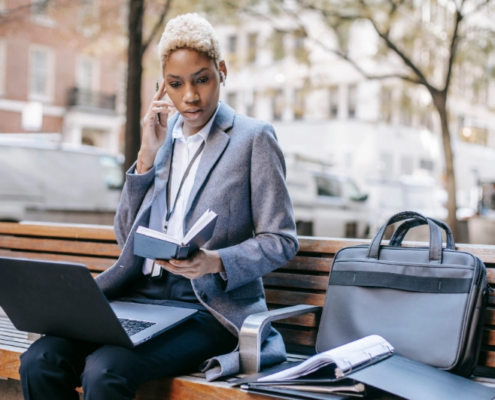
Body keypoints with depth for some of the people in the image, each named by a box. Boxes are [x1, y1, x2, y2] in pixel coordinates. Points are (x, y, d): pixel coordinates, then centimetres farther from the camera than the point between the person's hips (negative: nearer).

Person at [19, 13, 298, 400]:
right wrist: (147, 156, 3)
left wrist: (216, 262, -20)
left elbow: (281, 241, -2)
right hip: (139, 296, 5)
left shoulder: (254, 138, 0)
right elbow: (126, 236, 14)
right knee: (40, 361, -19)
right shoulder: (161, 136, 15)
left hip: (209, 307, -5)